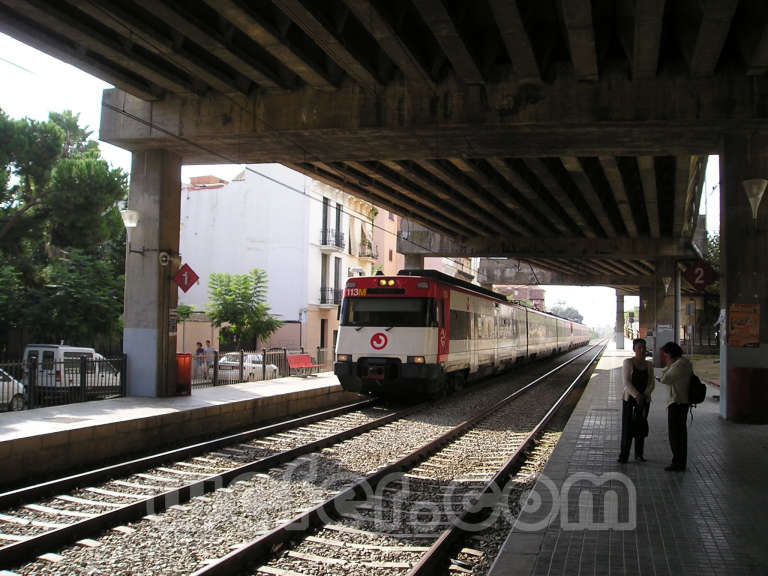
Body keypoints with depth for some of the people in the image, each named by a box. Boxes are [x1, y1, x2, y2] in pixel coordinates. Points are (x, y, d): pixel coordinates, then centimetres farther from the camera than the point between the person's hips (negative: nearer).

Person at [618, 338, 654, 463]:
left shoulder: (648, 365, 7)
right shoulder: (628, 362, -5)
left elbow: (651, 383, 4)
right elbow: (626, 382, -12)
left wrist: (644, 396, -12)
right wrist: (636, 396, -21)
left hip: (644, 400, 3)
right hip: (629, 398, -3)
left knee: (641, 427, 6)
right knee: (627, 427, -6)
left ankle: (639, 454, 18)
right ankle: (623, 455, -2)